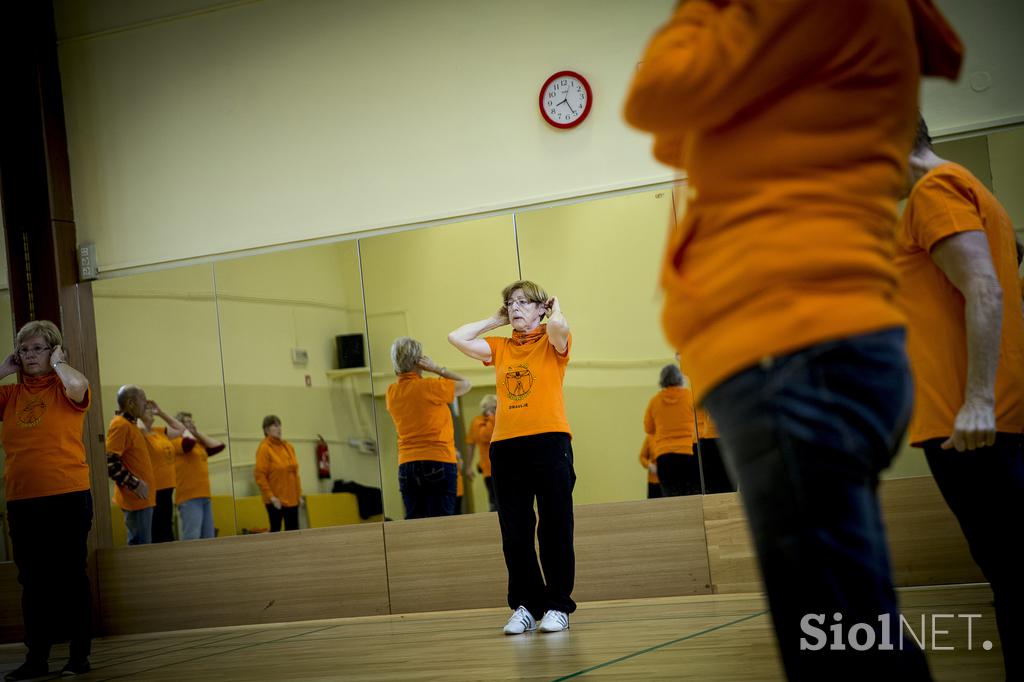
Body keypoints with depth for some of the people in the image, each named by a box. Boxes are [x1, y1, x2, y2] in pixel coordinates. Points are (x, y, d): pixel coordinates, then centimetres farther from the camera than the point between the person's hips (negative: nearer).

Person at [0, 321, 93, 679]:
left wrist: (57, 362, -8)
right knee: (33, 581, 10)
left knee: (71, 577, 4)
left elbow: (77, 385, -26)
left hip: (68, 497, -5)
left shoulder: (64, 389, -2)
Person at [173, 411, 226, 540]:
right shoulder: (177, 442, -5)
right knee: (192, 538, -18)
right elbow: (189, 442, -25)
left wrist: (198, 434, 16)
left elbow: (219, 446, 16)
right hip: (189, 497, -9)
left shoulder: (200, 444, 20)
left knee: (208, 538, 8)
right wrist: (185, 430, -4)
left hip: (204, 496, 9)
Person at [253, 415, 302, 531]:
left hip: (292, 499, 6)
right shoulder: (264, 448, -8)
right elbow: (259, 475, -13)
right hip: (276, 500, -6)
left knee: (293, 530, 6)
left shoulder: (288, 446, 11)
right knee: (275, 529, -2)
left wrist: (299, 493, 11)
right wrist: (271, 496, -16)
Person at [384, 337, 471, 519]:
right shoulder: (431, 387, -9)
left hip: (406, 465, 5)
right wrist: (436, 368, 2)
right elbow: (466, 384, 3)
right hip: (439, 462, -5)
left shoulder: (391, 394, 6)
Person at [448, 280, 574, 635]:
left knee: (554, 530, -1)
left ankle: (557, 606, 7)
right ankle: (525, 606, 12)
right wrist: (495, 320, 14)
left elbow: (559, 326, -18)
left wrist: (554, 307, 2)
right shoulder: (499, 347, 17)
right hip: (505, 446, 4)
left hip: (549, 443, -4)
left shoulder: (552, 343, 5)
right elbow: (456, 338, 8)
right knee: (514, 534, 4)